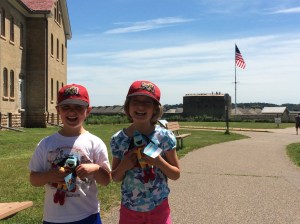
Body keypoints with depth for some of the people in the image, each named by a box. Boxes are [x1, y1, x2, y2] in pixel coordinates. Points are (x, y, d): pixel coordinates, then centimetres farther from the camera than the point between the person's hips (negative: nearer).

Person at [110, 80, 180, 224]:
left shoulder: (165, 137, -11)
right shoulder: (118, 139, -7)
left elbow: (176, 174, -4)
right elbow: (115, 178, 3)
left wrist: (159, 162, -21)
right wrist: (123, 166, -17)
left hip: (159, 208, -1)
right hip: (129, 209, 1)